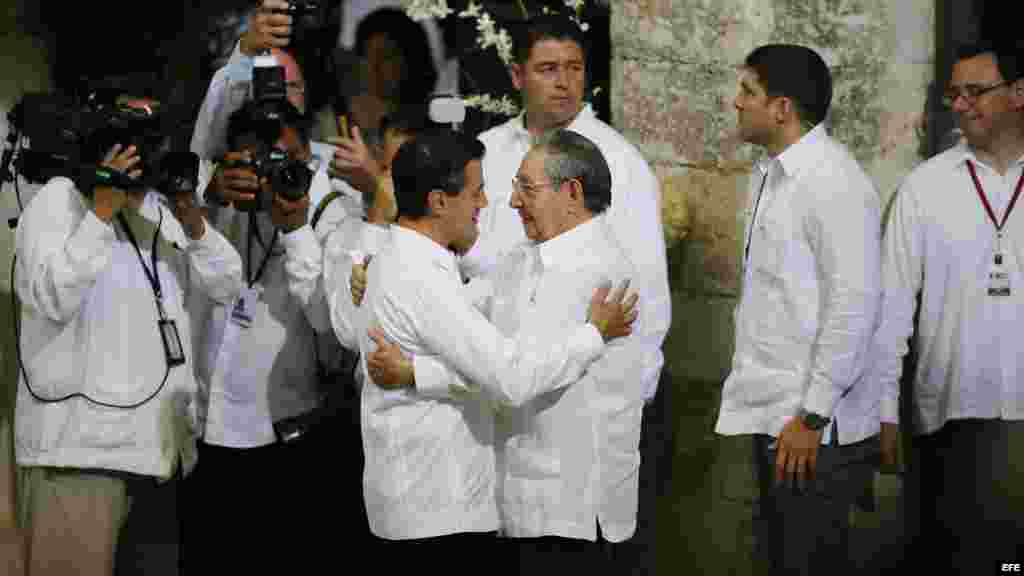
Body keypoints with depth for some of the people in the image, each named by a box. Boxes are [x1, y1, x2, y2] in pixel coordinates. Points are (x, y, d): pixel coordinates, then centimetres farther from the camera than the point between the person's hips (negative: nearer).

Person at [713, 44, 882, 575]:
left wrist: (813, 416, -19)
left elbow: (853, 308, -20)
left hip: (813, 428, -9)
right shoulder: (768, 174, 11)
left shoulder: (835, 184, -17)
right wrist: (761, 399, 14)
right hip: (771, 413, 9)